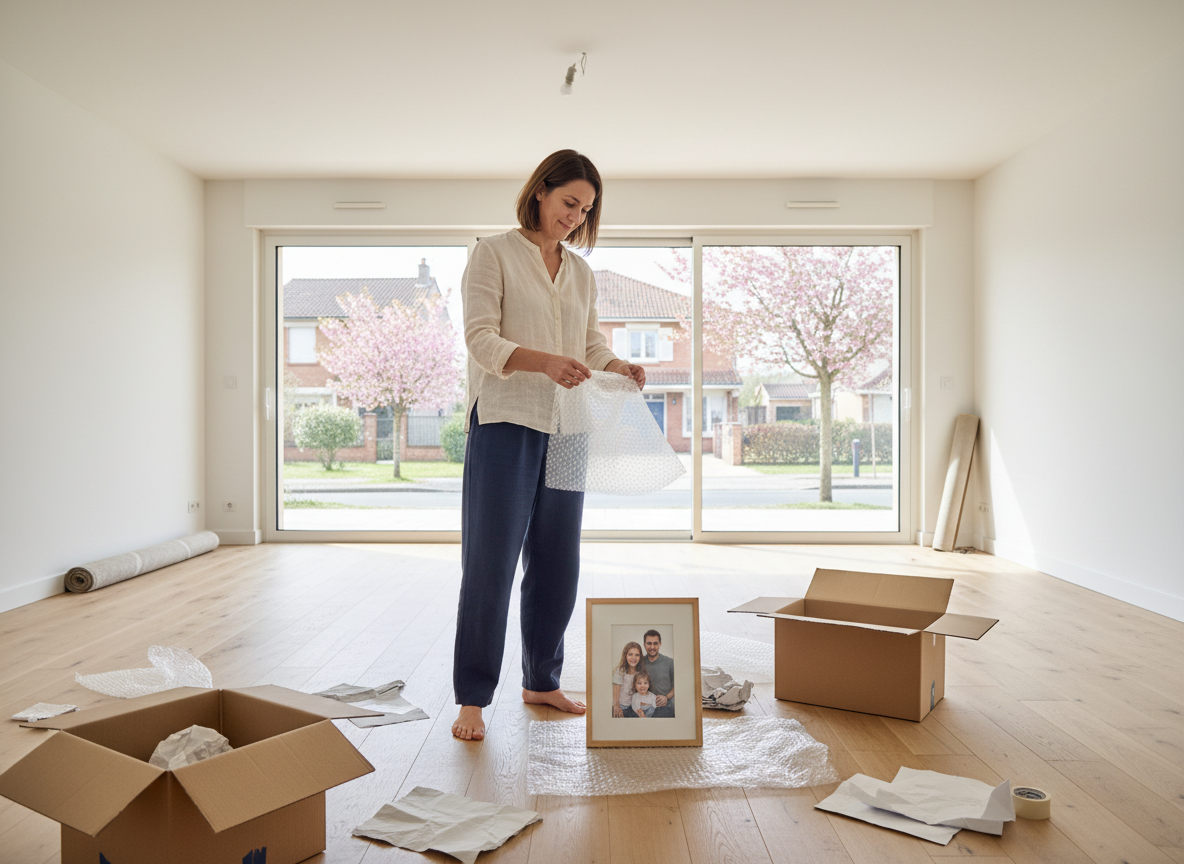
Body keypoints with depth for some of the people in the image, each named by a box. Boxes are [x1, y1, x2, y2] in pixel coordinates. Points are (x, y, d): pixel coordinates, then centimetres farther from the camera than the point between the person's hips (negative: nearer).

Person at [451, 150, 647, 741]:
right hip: (504, 424, -6)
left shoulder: (581, 271, 17)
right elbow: (481, 340, -11)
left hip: (564, 429, 6)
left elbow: (592, 345, 17)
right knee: (490, 565, -3)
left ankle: (541, 682, 26)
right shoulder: (494, 254, -1)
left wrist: (620, 367, -5)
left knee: (556, 566, 10)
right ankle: (472, 699, 8)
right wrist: (543, 362, -27)